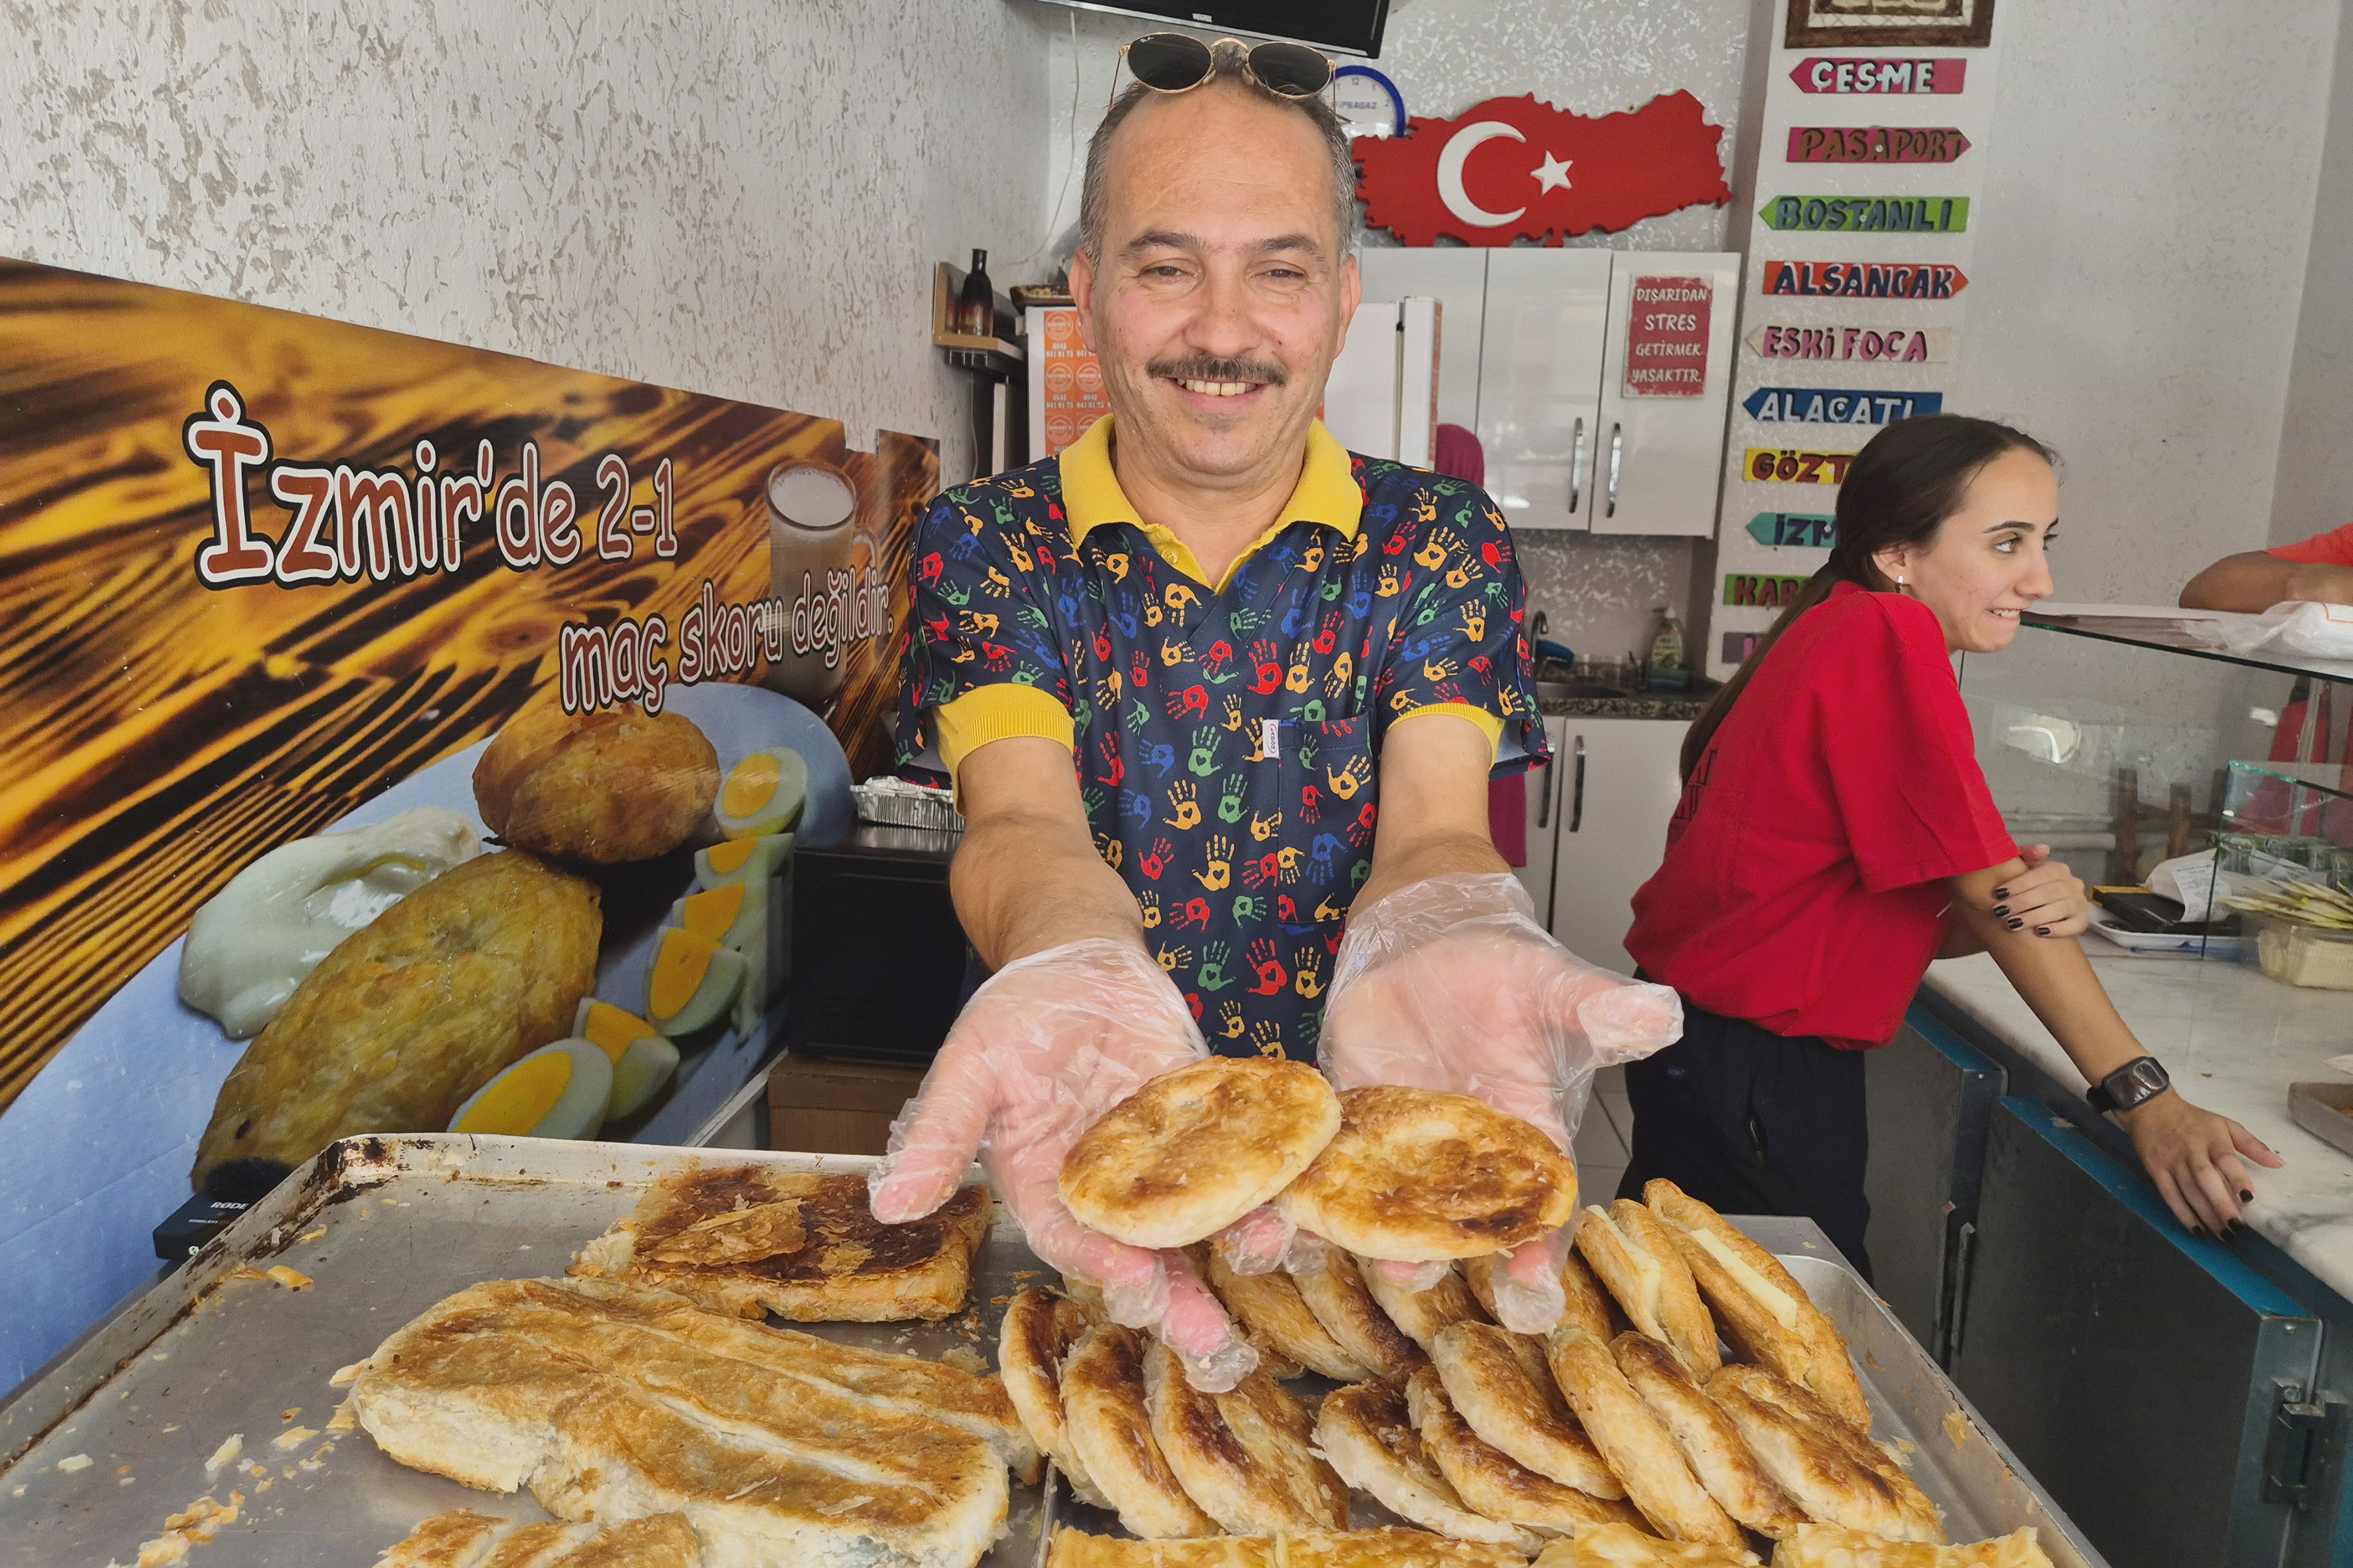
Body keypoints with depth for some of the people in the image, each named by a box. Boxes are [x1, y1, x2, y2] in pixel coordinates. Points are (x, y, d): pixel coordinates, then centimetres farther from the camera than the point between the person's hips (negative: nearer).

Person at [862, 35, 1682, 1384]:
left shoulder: (1442, 546, 2)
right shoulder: (991, 544, 0)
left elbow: (1434, 823, -13)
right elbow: (1025, 819, -16)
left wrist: (1428, 941, -37)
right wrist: (1076, 972, -39)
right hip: (1075, 1171, 0)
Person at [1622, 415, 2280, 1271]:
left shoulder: (1837, 637, 9)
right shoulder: (1885, 634, -18)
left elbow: (1907, 919, 6)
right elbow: (1985, 881, -19)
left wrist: (2041, 904, -15)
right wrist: (2146, 1100, -16)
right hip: (1752, 1078, -10)